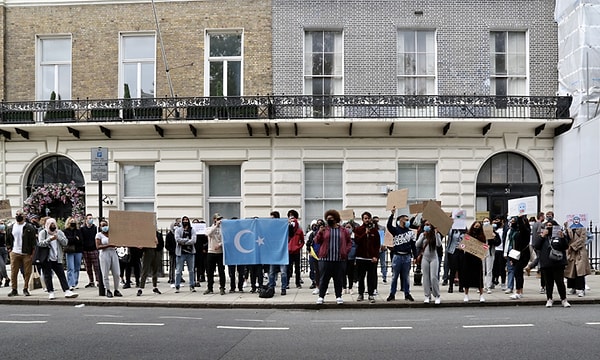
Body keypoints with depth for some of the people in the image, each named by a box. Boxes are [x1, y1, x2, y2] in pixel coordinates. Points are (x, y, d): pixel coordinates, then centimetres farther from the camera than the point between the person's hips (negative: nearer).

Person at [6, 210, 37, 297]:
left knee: (27, 272, 0)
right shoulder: (10, 228, 12)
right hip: (14, 253, 3)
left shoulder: (29, 227, 0)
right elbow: (8, 240, 19)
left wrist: (32, 251, -6)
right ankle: (14, 290, 10)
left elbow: (34, 239, -1)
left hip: (27, 254, -3)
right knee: (13, 272, 2)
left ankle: (25, 289, 11)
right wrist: (9, 249, 9)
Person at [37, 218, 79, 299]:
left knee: (61, 274, -2)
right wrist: (50, 239, -24)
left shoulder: (59, 232, 12)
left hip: (57, 258, 2)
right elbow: (41, 243, -10)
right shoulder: (43, 232, 3)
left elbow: (65, 242, 0)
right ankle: (51, 292, 6)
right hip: (46, 258, -2)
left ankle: (67, 291, -7)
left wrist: (58, 237, -13)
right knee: (47, 275, 0)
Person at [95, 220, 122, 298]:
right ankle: (108, 291, 7)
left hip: (113, 253, 3)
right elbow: (98, 246, -8)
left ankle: (116, 290, 8)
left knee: (116, 273, -1)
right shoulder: (99, 235, 3)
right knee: (105, 274, -2)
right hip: (104, 254, -3)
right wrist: (108, 245, -19)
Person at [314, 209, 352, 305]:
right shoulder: (324, 230, 8)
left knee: (339, 279, 6)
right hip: (325, 259, -1)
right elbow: (317, 241, 4)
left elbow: (349, 242, 14)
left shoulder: (343, 231, 10)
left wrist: (346, 250, 0)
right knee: (324, 279, 2)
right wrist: (319, 233, -12)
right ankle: (321, 296, 9)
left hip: (339, 259, 1)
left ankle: (338, 297, 16)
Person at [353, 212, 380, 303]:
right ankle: (361, 294, 16)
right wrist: (365, 233, -15)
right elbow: (356, 241, -9)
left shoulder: (374, 230, 6)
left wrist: (376, 256, -6)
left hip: (372, 257, 0)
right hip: (361, 257, 0)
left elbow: (378, 244, 3)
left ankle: (371, 294, 5)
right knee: (361, 277, 6)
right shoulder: (358, 229, 5)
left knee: (371, 277, -1)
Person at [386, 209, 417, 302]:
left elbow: (413, 245, 11)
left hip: (407, 256, 2)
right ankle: (392, 294, 11)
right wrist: (392, 214, -27)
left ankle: (407, 294, 17)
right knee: (394, 276, 5)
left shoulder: (410, 232, 10)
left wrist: (415, 257, 6)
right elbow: (389, 225, -19)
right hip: (397, 255, -2)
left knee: (406, 277, 9)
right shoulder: (395, 230, 2)